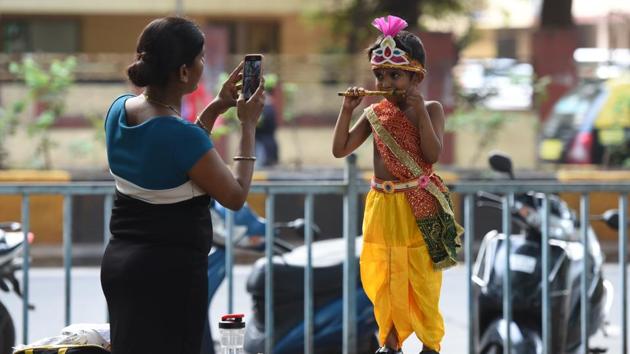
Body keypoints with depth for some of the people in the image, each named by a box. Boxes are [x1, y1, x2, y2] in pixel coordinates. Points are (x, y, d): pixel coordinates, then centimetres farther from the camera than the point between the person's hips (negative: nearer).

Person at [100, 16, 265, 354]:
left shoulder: (120, 110, 0)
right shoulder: (181, 134, -23)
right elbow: (235, 196, -11)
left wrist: (215, 109, 13)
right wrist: (248, 125, -4)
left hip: (118, 261, 8)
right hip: (170, 271, -8)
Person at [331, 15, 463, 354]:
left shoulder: (430, 109, -6)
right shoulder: (374, 113, 3)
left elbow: (432, 154, -18)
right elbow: (339, 149, 2)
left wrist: (419, 110, -21)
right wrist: (347, 109, -7)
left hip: (418, 208, -4)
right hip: (383, 206, 4)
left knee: (422, 278, 3)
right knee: (383, 277, 10)